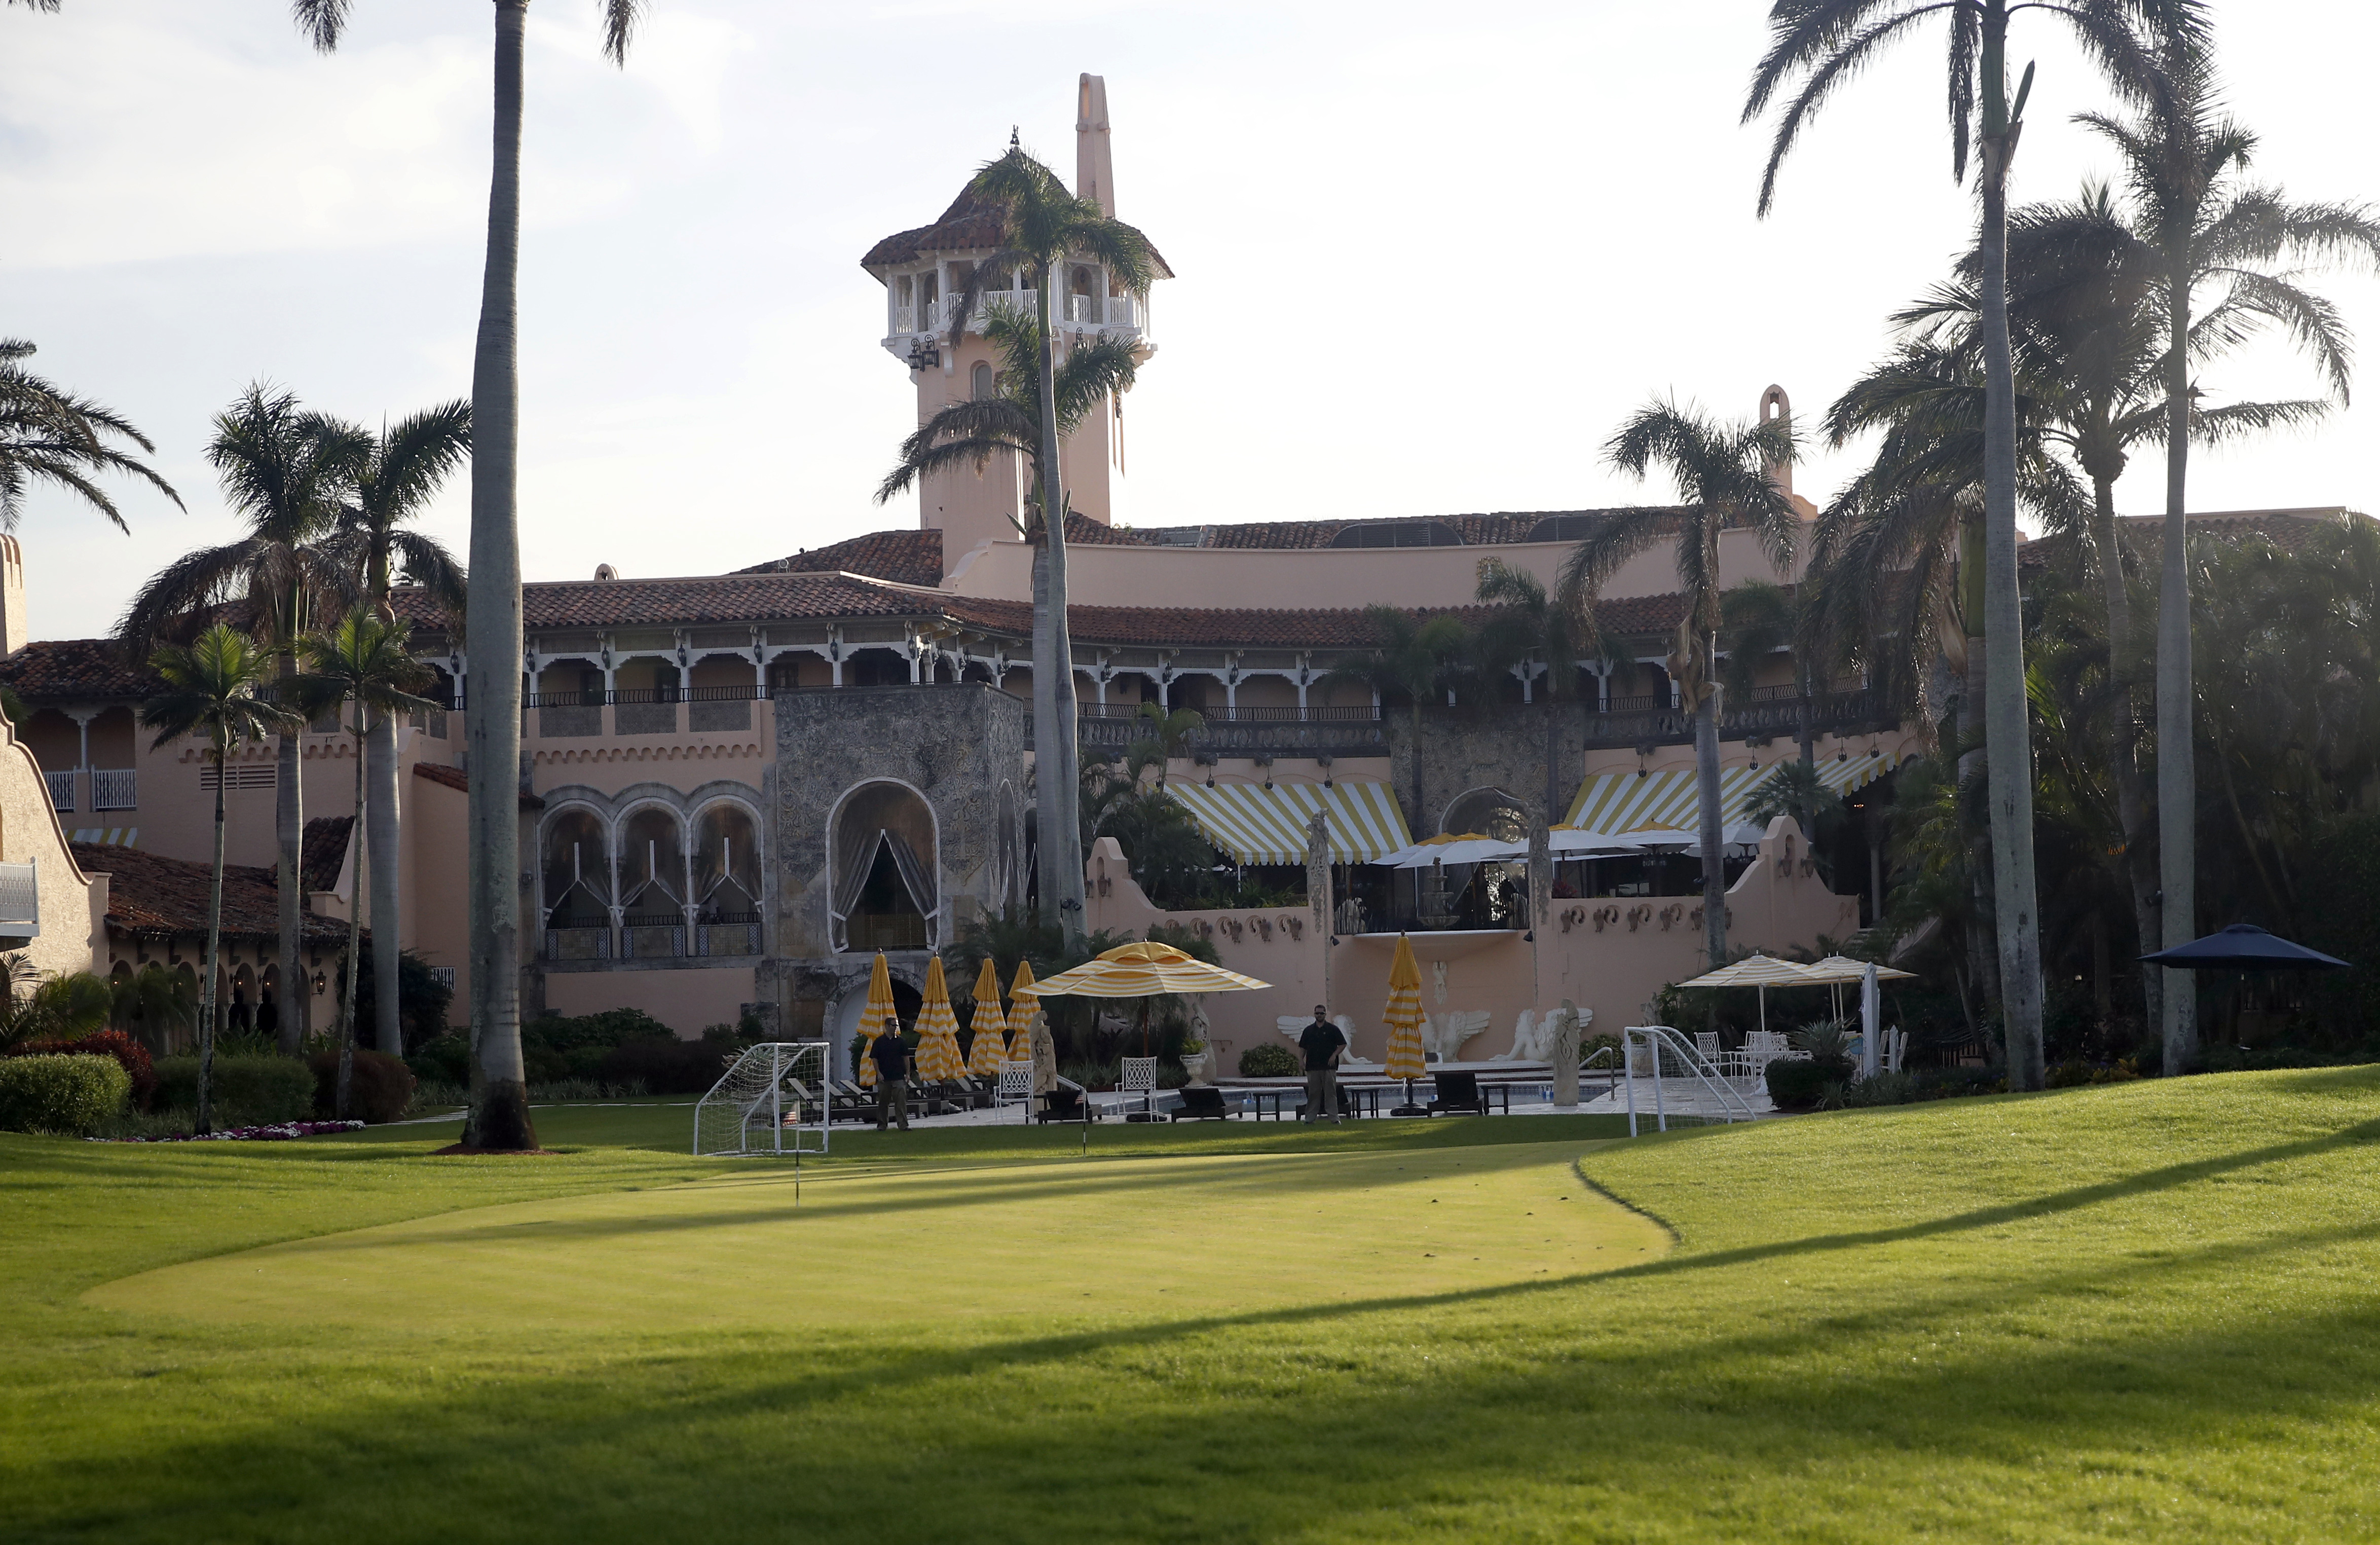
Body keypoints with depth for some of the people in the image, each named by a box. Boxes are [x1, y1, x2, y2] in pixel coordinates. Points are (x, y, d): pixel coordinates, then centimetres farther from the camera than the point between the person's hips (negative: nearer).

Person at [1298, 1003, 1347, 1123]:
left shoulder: (1333, 1029, 4)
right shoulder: (1309, 1030, 12)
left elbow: (1343, 1044, 3)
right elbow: (1302, 1047, 16)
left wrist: (1334, 1055, -10)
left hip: (1329, 1067, -3)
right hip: (1313, 1067, 3)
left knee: (1330, 1093, -4)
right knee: (1313, 1093, 5)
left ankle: (1334, 1117, -3)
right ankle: (1310, 1118, 9)